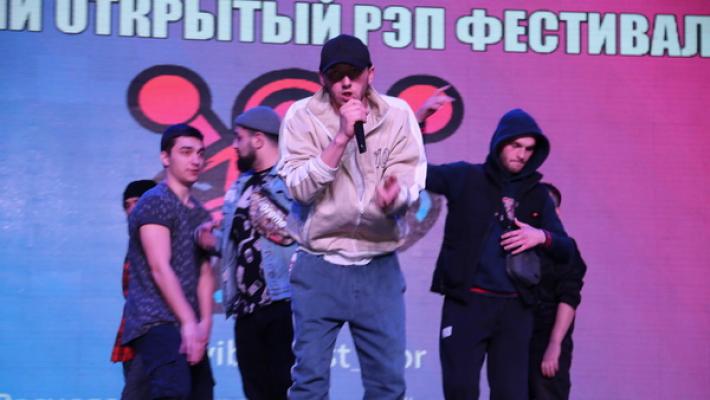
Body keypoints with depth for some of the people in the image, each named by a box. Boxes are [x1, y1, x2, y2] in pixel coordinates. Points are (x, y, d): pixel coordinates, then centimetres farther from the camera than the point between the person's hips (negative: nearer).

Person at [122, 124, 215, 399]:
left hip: (188, 326, 9)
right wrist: (190, 323, -20)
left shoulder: (201, 213, 19)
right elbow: (160, 269, -14)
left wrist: (204, 323, -5)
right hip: (155, 321, -9)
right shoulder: (155, 202, -5)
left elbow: (205, 274, 11)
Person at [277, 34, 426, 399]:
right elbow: (299, 188, -14)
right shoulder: (302, 116, -5)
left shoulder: (397, 115, 0)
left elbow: (411, 183, -6)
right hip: (319, 266, -2)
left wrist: (394, 197, -29)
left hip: (380, 267, 2)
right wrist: (341, 136, -23)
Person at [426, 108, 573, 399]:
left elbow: (565, 249, 13)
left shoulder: (537, 195, 13)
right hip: (466, 302, -3)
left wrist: (542, 237, -9)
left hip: (514, 307, 3)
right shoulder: (466, 178, 3)